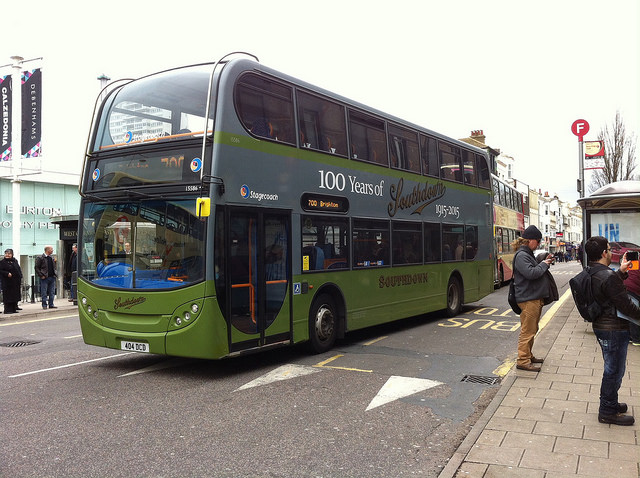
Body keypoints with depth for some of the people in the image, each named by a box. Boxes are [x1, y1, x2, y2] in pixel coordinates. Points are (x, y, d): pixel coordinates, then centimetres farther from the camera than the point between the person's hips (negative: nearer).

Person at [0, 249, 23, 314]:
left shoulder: (15, 261, 13)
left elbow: (19, 270, 19)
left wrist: (20, 277, 11)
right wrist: (7, 274, -24)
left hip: (16, 282, 6)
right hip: (7, 282, -6)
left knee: (15, 296, 10)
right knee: (8, 296, -4)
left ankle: (14, 308, 18)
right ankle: (8, 310, 0)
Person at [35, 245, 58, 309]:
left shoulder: (52, 258, 15)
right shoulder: (40, 258, -5)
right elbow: (37, 268, -6)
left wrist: (55, 274, 8)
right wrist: (41, 275, -12)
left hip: (52, 277, 6)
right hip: (45, 278, -6)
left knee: (52, 292, 7)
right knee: (44, 293, -1)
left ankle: (51, 304, 13)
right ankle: (44, 305, 6)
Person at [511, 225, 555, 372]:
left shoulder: (528, 254, 16)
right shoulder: (521, 255, -16)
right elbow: (531, 273, -26)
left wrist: (544, 262, 9)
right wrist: (544, 264, -11)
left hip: (535, 298, 11)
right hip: (528, 299, -11)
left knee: (532, 330, 19)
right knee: (527, 331, -6)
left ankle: (528, 356, 30)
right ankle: (523, 361, 0)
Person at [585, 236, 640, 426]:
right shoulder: (608, 277, -26)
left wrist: (621, 272, 19)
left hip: (601, 326, 10)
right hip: (614, 330, -10)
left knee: (612, 369, 23)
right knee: (614, 371, 4)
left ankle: (610, 403, 37)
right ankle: (608, 412, 15)